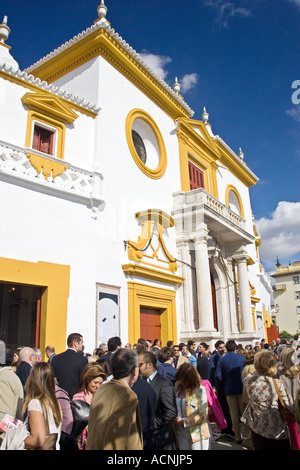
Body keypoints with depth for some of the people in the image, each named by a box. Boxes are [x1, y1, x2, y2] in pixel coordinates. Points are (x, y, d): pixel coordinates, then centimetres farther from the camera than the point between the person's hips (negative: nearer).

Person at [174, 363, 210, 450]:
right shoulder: (178, 387, 2)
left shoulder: (200, 390, -14)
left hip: (196, 432, -5)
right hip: (181, 432, 5)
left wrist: (184, 421, -16)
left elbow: (203, 416, -14)